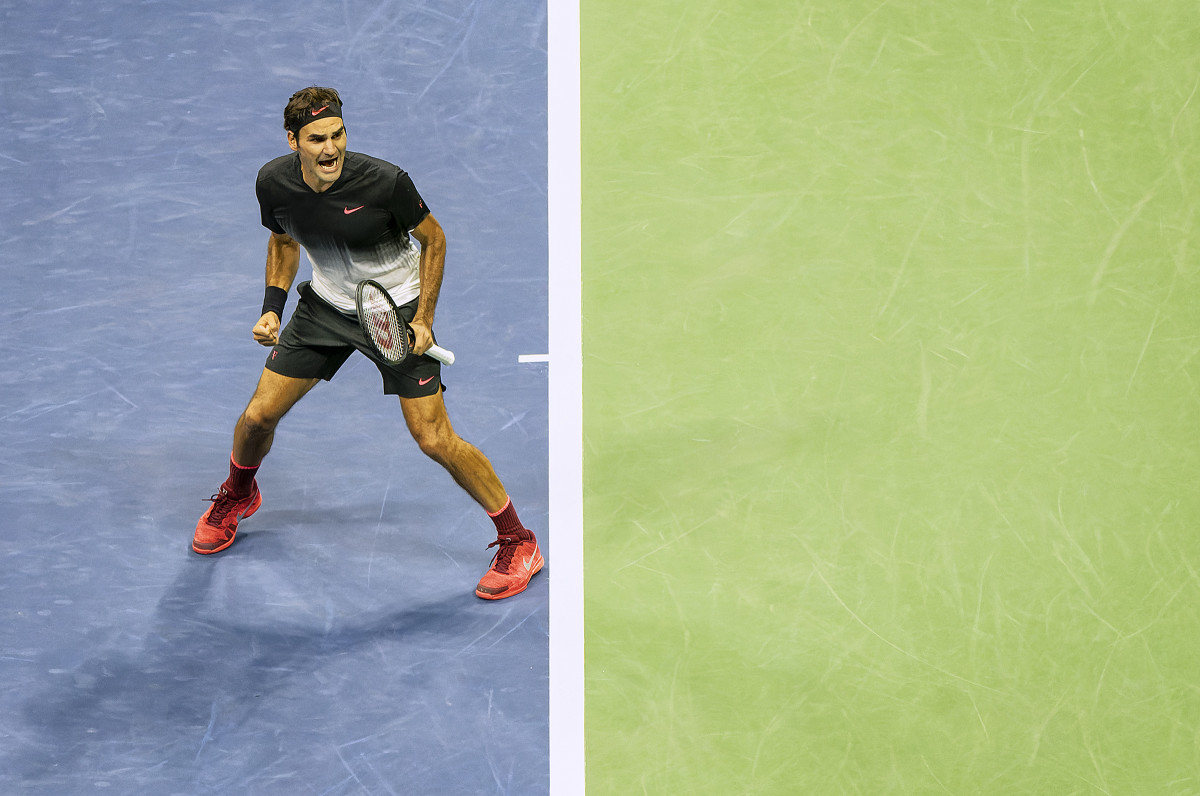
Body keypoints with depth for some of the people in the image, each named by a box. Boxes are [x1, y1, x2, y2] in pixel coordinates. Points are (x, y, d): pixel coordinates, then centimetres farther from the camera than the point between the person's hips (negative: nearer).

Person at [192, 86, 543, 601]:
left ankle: (517, 544, 5)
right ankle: (237, 497, 39)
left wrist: (423, 318, -15)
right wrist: (272, 307, -4)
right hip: (325, 304, 4)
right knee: (258, 415, 4)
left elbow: (433, 240, -11)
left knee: (434, 439, -11)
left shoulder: (385, 182, -28)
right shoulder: (273, 182, -15)